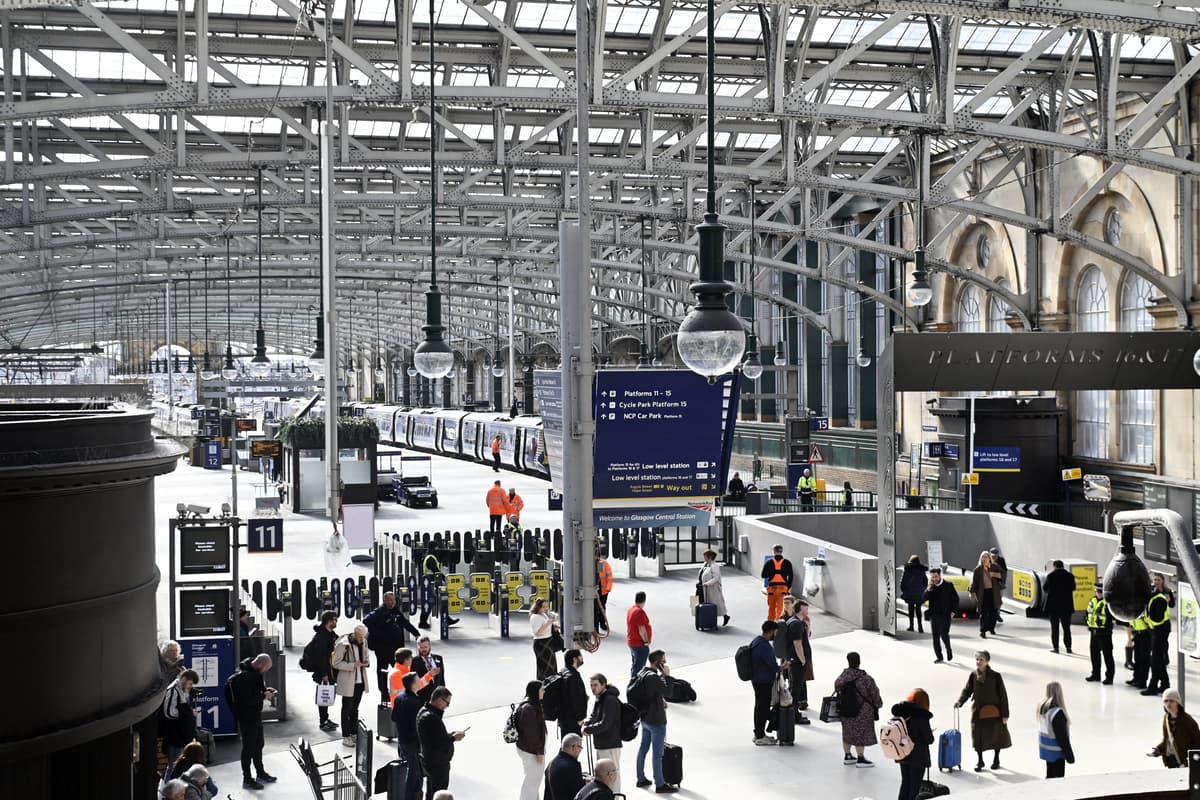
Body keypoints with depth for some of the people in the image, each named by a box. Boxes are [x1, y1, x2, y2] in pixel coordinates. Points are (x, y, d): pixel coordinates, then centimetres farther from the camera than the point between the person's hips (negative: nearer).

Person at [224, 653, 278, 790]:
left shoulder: (255, 673, 5)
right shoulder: (244, 676, -26)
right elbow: (246, 699, -30)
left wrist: (266, 690, 3)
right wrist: (264, 696, -20)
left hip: (255, 714, 10)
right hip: (246, 717, -10)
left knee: (258, 744, 21)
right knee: (248, 747, 0)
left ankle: (261, 773, 36)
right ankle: (247, 779, 9)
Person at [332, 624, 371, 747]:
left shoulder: (363, 642, 4)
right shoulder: (343, 644, -17)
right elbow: (336, 663, -16)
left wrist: (366, 663, -5)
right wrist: (353, 665, -25)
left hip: (360, 681, 7)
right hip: (348, 682, -6)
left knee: (355, 709, 17)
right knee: (346, 710, 1)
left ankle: (354, 733, 27)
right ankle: (345, 737, 8)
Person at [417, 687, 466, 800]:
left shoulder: (424, 712, 7)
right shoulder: (431, 717, -26)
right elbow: (437, 744, -28)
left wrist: (447, 735, 8)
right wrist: (453, 738, -16)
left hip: (428, 760, 11)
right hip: (438, 764, -11)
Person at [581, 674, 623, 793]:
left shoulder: (610, 700, -18)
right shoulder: (598, 700, 12)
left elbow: (605, 723, -23)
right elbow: (593, 717, 18)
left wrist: (588, 730, -15)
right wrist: (585, 724, -2)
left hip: (610, 745, -10)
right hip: (600, 744, 10)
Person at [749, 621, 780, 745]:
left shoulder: (756, 641, 8)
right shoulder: (764, 646, -25)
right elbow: (773, 665, -20)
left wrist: (778, 667, 15)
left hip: (757, 680, 10)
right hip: (764, 682, -10)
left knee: (760, 707, 19)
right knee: (763, 708, -1)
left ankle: (758, 733, 29)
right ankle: (760, 737, 6)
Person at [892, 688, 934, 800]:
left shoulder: (899, 713, 0)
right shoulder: (921, 716, -18)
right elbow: (929, 739, -14)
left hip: (902, 755, 5)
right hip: (918, 756, -5)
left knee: (905, 783, 18)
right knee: (915, 786, 6)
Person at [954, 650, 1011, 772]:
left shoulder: (995, 676, -13)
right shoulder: (973, 676, -4)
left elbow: (1003, 695, -8)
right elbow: (967, 690, 4)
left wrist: (1005, 714, -8)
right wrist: (959, 702, -16)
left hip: (994, 712, -2)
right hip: (978, 712, 2)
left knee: (996, 736, 12)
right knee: (978, 737, 6)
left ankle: (996, 759, 34)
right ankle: (980, 761, 24)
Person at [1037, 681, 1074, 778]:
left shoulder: (1042, 707, -1)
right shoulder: (1057, 713, -27)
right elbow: (1062, 736, -22)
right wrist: (1069, 755, -12)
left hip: (1045, 748, 8)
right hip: (1056, 752, -8)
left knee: (1050, 775, 20)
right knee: (1058, 778, 2)